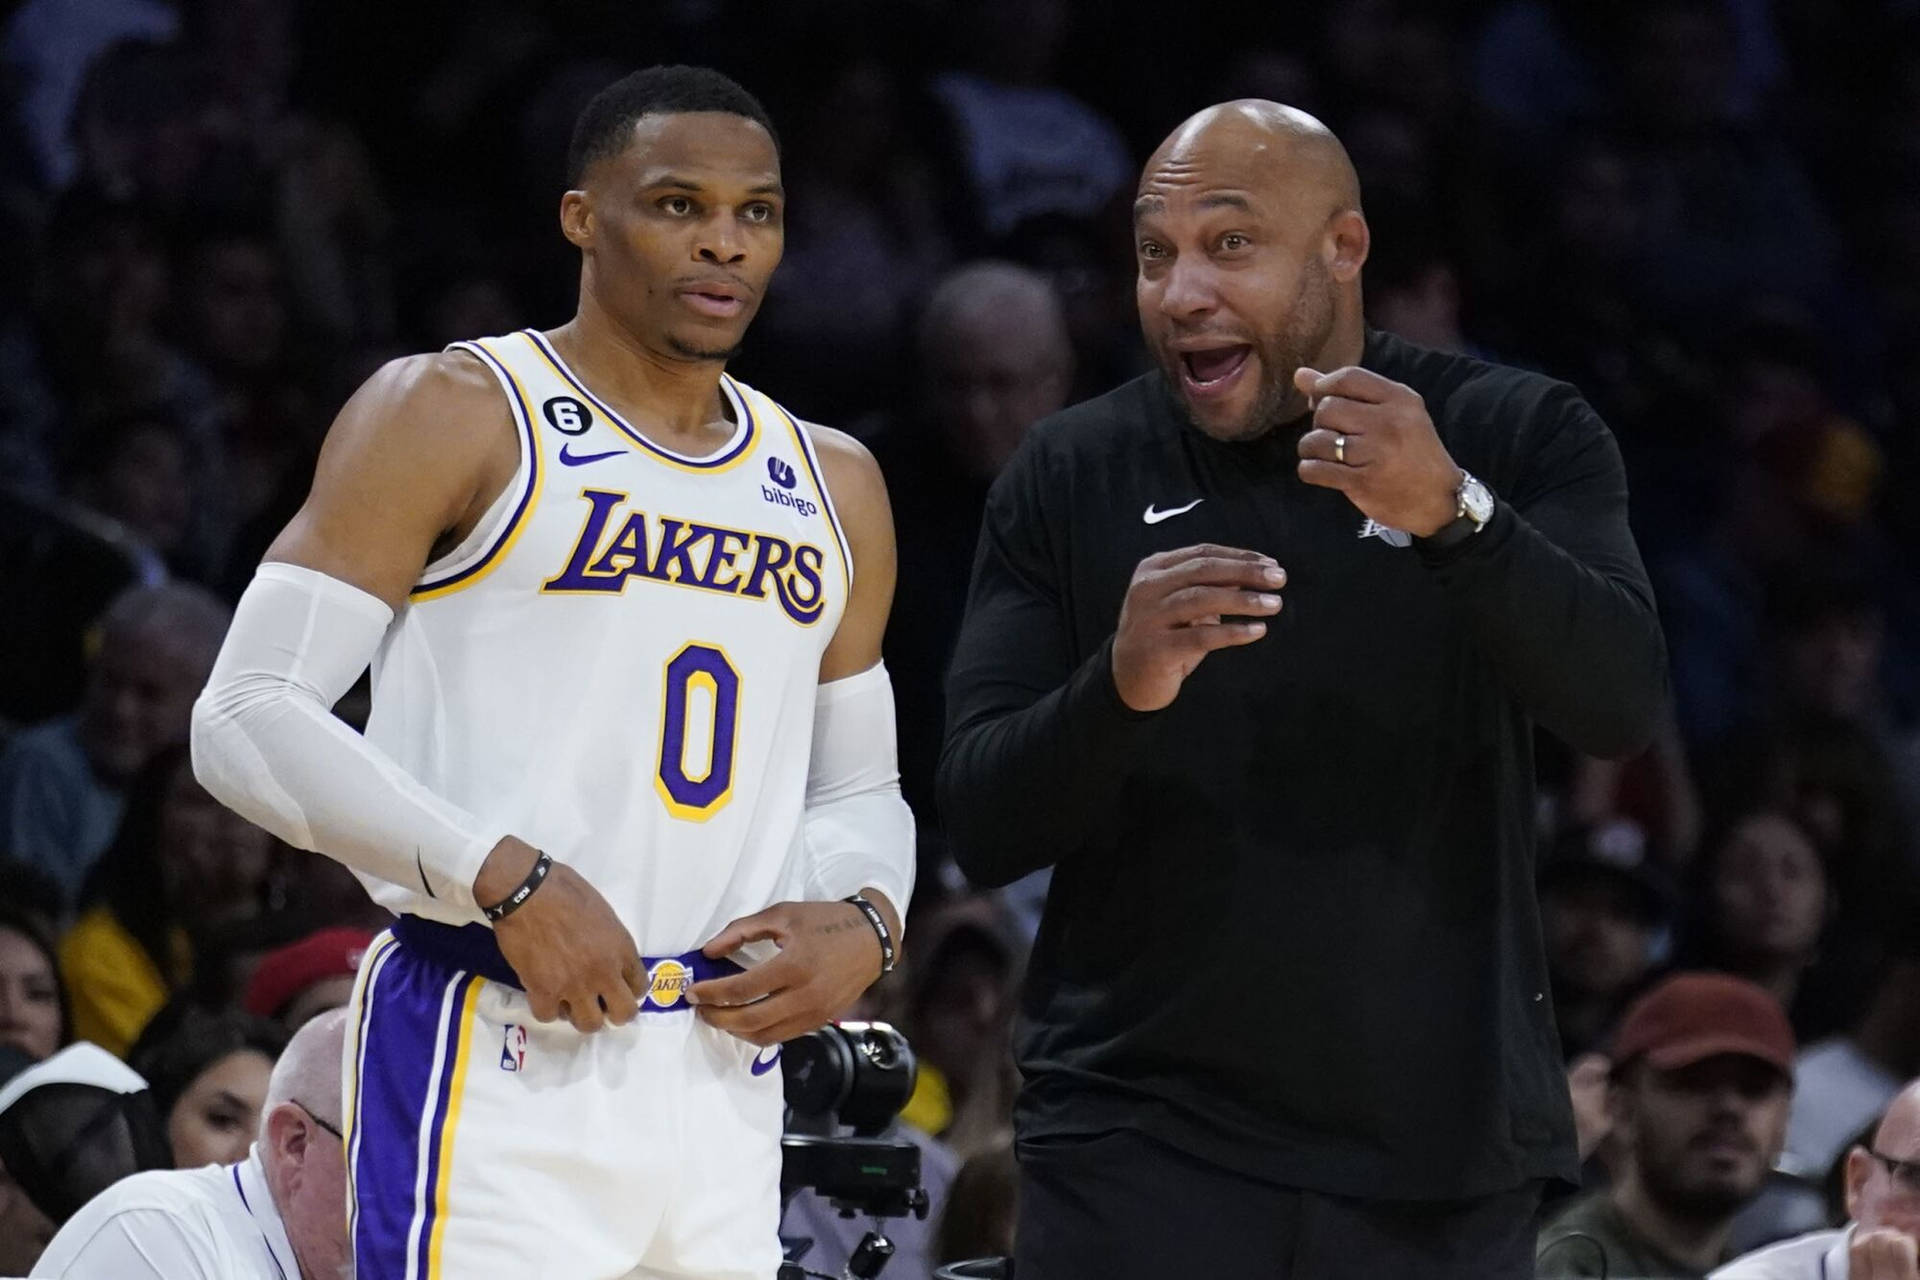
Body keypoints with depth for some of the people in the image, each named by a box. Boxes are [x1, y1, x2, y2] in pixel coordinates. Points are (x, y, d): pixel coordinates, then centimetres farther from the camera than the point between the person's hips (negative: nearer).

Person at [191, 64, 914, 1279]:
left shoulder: (831, 486, 18)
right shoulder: (453, 415, -1)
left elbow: (859, 793, 26)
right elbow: (249, 719, -7)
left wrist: (865, 923, 2)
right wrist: (507, 878, -18)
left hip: (726, 1077, 6)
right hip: (493, 1064, -6)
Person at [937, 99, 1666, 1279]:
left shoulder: (1513, 438, 0)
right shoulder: (1072, 478, 2)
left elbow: (1622, 706, -14)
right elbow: (981, 829, -2)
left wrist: (1452, 516, -30)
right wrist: (1120, 686, -22)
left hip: (1441, 1155, 0)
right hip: (1138, 1144, 0)